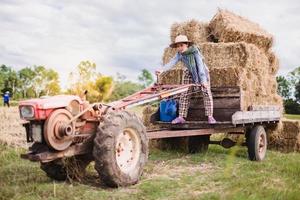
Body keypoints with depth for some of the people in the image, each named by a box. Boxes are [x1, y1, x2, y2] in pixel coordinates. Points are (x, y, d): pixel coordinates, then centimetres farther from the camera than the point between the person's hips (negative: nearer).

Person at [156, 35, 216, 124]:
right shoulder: (179, 54, -17)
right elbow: (172, 62, -31)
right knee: (184, 94, 0)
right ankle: (181, 117, 5)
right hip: (189, 73, 4)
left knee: (207, 93, -8)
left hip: (202, 72, -4)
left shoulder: (195, 52, -29)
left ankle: (210, 116, 1)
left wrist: (203, 80, -42)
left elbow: (200, 66, -34)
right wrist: (161, 69, -48)